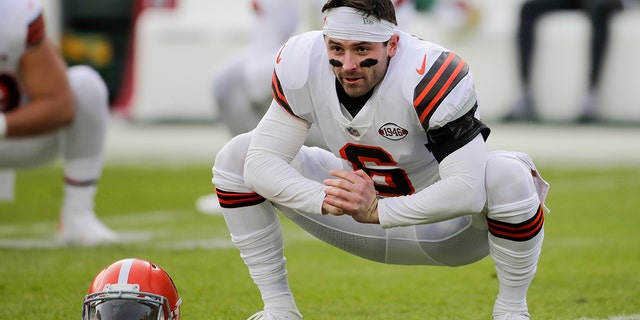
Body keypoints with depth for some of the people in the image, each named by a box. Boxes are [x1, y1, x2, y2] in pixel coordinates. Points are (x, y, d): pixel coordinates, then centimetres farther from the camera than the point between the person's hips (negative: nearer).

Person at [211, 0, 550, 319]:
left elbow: (469, 189, -38)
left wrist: (378, 211, -42)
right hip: (368, 204, 4)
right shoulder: (302, 65, -21)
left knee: (510, 178, -37)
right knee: (237, 156, -10)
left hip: (443, 225, -4)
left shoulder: (430, 77, -34)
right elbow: (261, 163, -20)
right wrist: (325, 199, -38)